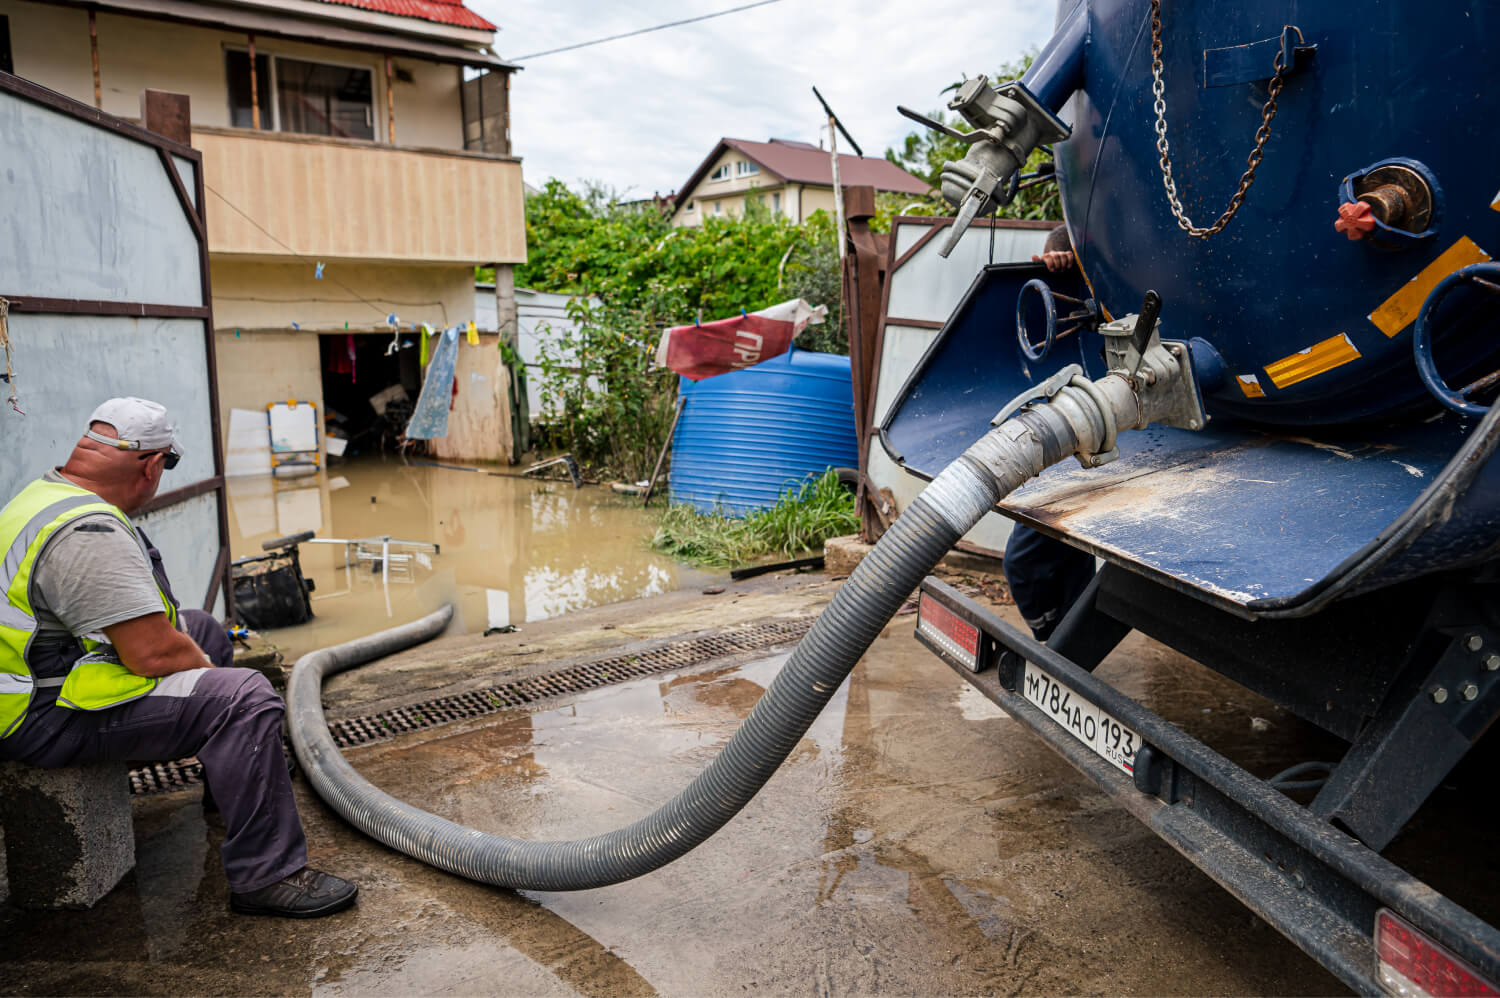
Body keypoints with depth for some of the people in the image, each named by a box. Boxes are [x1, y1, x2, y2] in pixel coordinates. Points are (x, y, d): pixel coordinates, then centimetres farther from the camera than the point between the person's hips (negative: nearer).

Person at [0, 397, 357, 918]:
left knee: (202, 629, 25)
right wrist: (211, 674, -8)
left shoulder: (48, 493, 9)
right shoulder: (88, 532, -26)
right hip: (47, 718, -11)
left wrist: (195, 649, 17)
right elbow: (153, 655, -28)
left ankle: (231, 787, 41)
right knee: (245, 698, -24)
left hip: (49, 668, 11)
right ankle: (265, 876, -17)